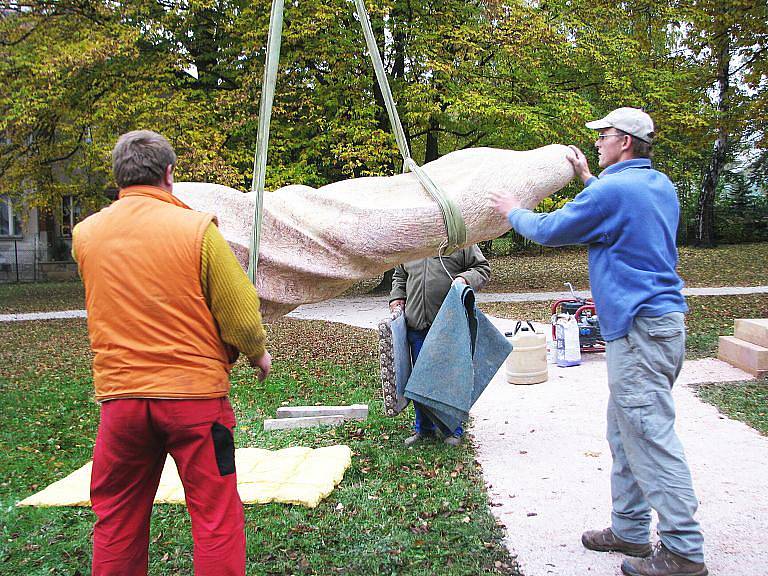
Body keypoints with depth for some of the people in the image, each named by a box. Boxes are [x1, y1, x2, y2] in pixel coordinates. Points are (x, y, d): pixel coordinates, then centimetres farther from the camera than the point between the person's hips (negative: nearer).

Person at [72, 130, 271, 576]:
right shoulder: (196, 228, -10)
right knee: (216, 514, 7)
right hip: (195, 392, -4)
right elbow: (241, 314, -8)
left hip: (119, 393, 4)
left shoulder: (85, 234, 2)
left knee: (117, 519, 18)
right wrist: (258, 353, 12)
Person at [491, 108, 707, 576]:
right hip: (663, 316, 10)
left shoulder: (613, 189, -14)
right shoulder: (661, 186, 15)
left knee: (651, 437, -6)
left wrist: (514, 212, 14)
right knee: (627, 434, 15)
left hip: (641, 327, -10)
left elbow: (550, 230, -5)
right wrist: (588, 178, 38)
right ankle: (630, 530, 24)